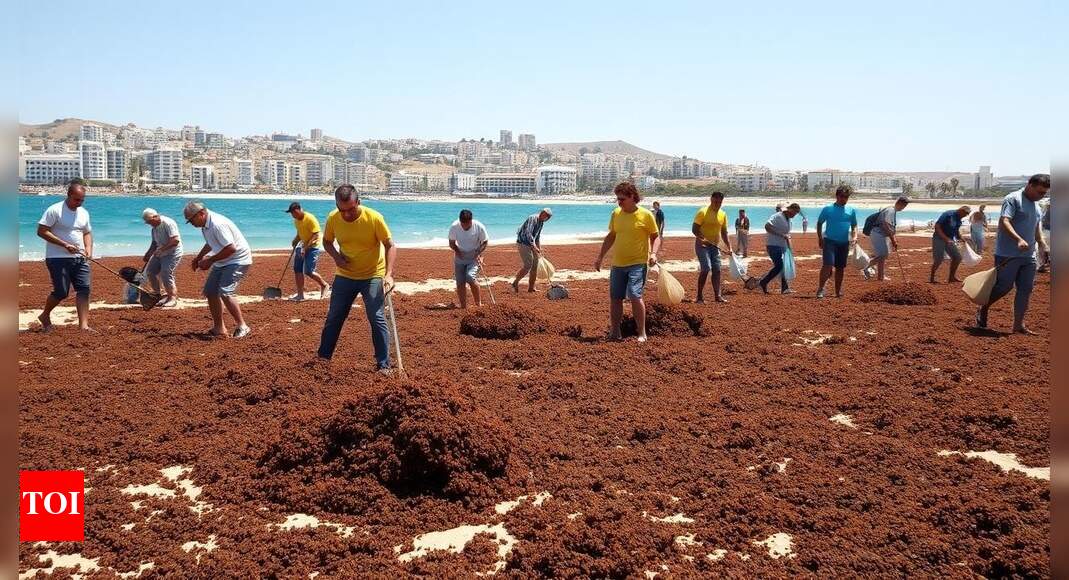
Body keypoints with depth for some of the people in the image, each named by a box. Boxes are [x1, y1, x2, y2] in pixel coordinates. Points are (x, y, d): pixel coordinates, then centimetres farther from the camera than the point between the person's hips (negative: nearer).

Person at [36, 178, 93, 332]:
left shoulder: (84, 212, 11)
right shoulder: (55, 210, -9)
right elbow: (41, 231, -14)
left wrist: (88, 248, 2)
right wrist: (65, 245, -20)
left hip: (79, 258, 6)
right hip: (58, 258, -6)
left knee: (84, 289, -6)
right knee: (61, 292, -5)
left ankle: (83, 325, -5)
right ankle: (45, 316, 23)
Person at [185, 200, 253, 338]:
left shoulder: (217, 224, -26)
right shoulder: (205, 225, 5)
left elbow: (231, 248, -29)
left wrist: (210, 260, -21)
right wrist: (199, 257, 18)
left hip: (238, 260, -10)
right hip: (222, 262, 10)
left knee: (225, 293, -22)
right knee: (210, 292, 10)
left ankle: (242, 327, -11)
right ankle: (219, 328, 19)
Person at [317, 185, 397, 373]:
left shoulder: (374, 218, -21)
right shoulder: (333, 218, -10)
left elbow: (390, 246, -17)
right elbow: (327, 241, 8)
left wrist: (389, 274, -29)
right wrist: (336, 257, -13)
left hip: (372, 276, -4)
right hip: (345, 276, 4)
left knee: (377, 319, -8)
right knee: (333, 318, 12)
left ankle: (384, 364, 0)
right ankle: (323, 357, 29)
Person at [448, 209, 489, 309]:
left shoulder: (479, 227, -18)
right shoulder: (454, 227, -14)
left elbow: (485, 242, -5)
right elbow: (451, 243, 0)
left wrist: (478, 254, -18)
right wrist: (457, 251, -18)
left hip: (474, 257, -3)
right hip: (460, 257, 3)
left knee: (470, 277, -23)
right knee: (460, 283, 0)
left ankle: (478, 303, -6)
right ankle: (463, 307, 13)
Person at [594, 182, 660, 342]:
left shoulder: (646, 215, -6)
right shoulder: (616, 214, 7)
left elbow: (655, 237, 0)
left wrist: (653, 253, -17)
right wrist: (600, 257, 16)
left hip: (637, 264, -5)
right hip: (617, 264, 5)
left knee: (635, 296, -17)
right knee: (615, 298, 7)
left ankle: (642, 333, -7)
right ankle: (614, 332, 21)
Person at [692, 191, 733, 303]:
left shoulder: (723, 214, 8)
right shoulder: (703, 212, -11)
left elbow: (724, 233, 15)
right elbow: (694, 229, -14)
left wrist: (729, 247, 8)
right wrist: (703, 239, -29)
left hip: (715, 246, 6)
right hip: (702, 245, -6)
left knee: (717, 270, 4)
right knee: (706, 269, -15)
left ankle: (717, 295, 11)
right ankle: (699, 296, -9)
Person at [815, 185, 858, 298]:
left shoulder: (851, 211, 8)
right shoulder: (828, 209, -1)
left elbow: (854, 226, 16)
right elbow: (819, 223, 5)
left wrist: (855, 236, -3)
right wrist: (820, 238, -4)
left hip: (844, 243, 4)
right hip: (830, 241, -4)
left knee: (840, 268, 10)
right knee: (827, 265, -18)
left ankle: (838, 292, 21)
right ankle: (821, 289, -8)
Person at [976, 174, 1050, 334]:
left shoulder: (1036, 206, 18)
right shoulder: (1012, 199, -9)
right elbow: (1004, 222, -22)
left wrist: (1042, 244, 16)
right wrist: (1019, 239, -35)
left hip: (1028, 256, 8)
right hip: (1008, 255, -8)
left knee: (1025, 289, 4)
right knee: (1004, 286, -7)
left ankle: (1018, 324, 9)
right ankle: (983, 310, 16)